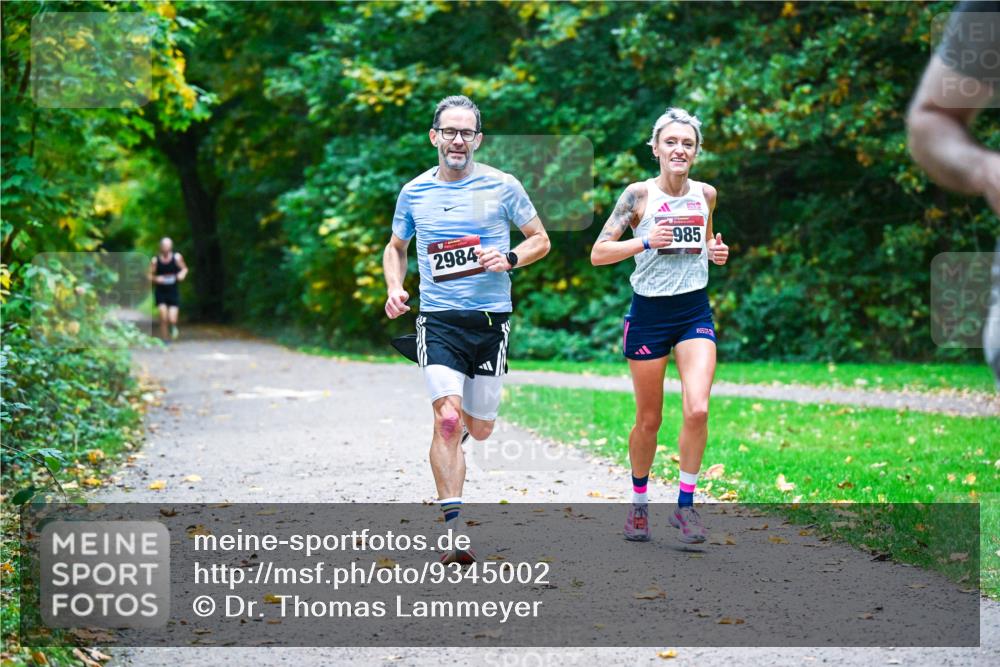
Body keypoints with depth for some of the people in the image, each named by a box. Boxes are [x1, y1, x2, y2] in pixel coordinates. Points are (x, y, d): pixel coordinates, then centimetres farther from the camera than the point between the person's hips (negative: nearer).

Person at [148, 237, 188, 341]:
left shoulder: (177, 257, -3)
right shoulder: (155, 260, -3)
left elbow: (184, 268, 11)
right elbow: (150, 276, 4)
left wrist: (182, 273, -11)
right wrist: (156, 279, -17)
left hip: (174, 293, 0)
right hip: (160, 292, 0)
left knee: (172, 319, -9)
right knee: (163, 318, -13)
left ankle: (174, 326, 29)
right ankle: (164, 339, 4)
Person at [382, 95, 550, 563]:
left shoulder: (503, 187, 1)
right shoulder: (414, 192, 6)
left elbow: (541, 240, 9)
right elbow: (395, 247, 20)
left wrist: (509, 260, -10)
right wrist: (394, 287, 1)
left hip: (491, 319, 1)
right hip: (438, 319, 0)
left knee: (480, 429, 9)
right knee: (448, 418, -18)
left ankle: (457, 428, 48)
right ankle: (453, 529, -17)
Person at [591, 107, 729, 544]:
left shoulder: (706, 194, 5)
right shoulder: (638, 195, -6)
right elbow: (598, 253, -8)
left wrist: (716, 252, 2)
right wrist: (645, 242, -21)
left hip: (695, 311, 2)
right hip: (649, 312, -2)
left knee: (697, 409, -16)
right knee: (648, 420, 7)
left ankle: (685, 505, -1)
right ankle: (638, 503, 28)